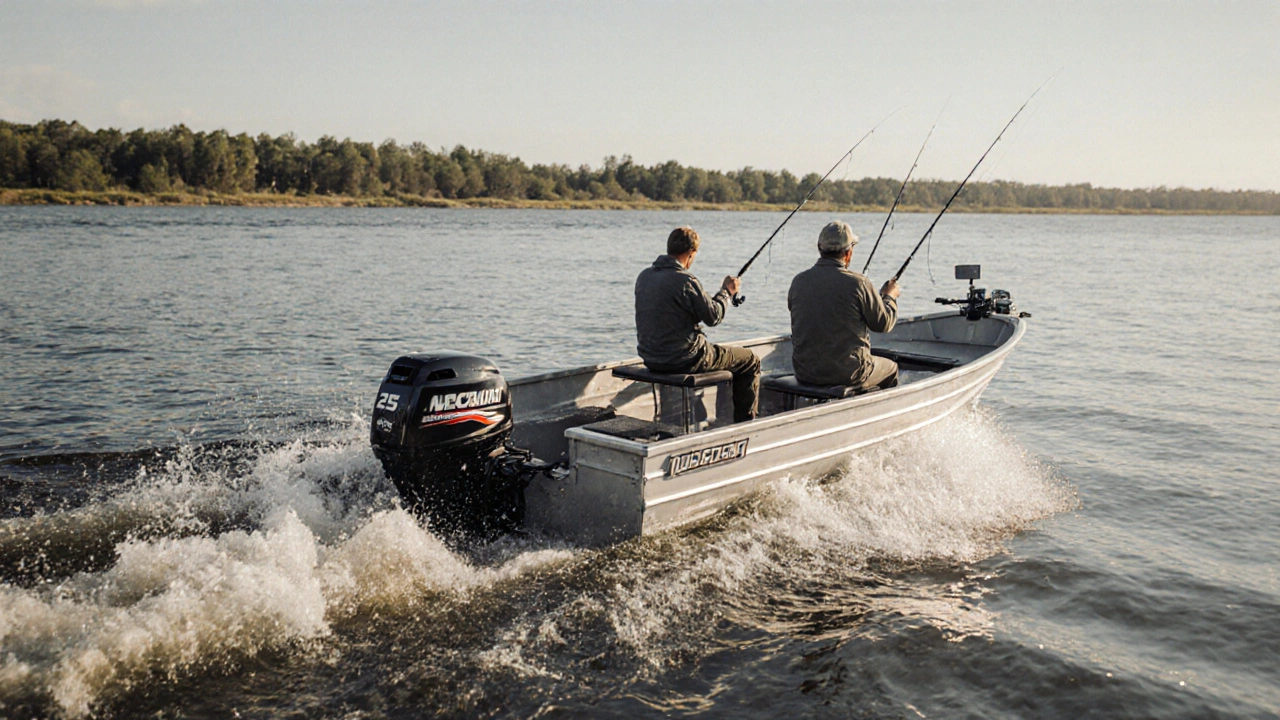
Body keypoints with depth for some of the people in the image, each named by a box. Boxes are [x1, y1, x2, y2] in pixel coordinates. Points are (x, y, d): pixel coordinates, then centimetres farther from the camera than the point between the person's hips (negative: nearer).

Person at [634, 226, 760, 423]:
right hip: (683, 360, -8)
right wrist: (726, 292, 5)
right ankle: (744, 424, 16)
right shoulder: (684, 281, -21)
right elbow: (713, 317, -12)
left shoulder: (644, 276, 3)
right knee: (750, 361, 10)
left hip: (651, 359, 8)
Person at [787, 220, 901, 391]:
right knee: (890, 369, 25)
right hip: (846, 373, -4)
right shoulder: (857, 283, -15)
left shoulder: (798, 282, -3)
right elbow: (884, 324, -5)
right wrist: (890, 297, 15)